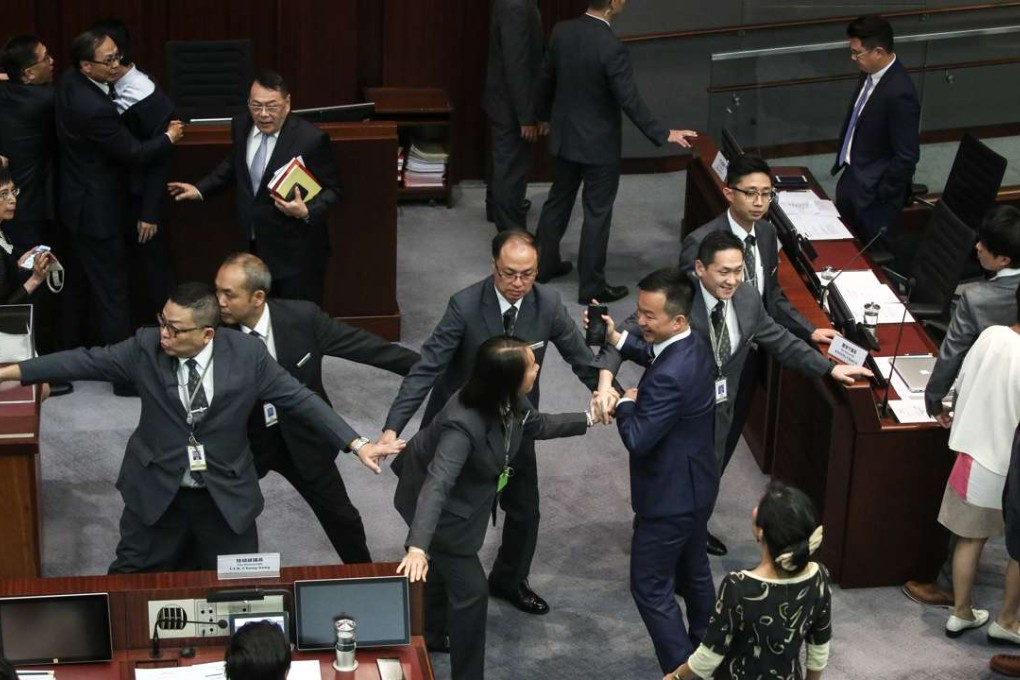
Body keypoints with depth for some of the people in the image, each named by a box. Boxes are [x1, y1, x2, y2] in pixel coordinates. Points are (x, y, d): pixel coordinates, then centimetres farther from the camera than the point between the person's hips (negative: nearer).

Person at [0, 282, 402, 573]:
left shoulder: (247, 354, -14)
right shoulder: (145, 347, -11)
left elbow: (299, 399, -10)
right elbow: (86, 362, -7)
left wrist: (357, 445, -14)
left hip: (226, 496, -1)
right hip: (157, 491, 1)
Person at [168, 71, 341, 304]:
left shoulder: (311, 139, -18)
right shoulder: (241, 126, 0)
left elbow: (331, 190, -10)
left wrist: (307, 211, -27)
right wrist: (200, 189, 15)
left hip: (295, 252, -5)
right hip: (252, 245, 6)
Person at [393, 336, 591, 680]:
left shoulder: (510, 401, -20)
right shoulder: (464, 424, -43)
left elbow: (537, 424, 4)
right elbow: (437, 486, -50)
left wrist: (588, 419, 0)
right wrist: (417, 547, -60)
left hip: (462, 498, 8)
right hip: (442, 507, -8)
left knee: (444, 569, 29)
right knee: (470, 589, 0)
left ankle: (429, 635, 53)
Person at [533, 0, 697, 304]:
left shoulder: (561, 31, -6)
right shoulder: (611, 48, -27)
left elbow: (546, 79, 6)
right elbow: (629, 101, -22)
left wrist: (544, 116, 24)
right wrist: (663, 135, -12)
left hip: (564, 136, 7)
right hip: (598, 144, -7)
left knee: (558, 200, 22)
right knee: (597, 213, 5)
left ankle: (544, 264, 36)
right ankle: (591, 286, 14)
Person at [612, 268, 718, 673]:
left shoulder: (671, 377, -33)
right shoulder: (694, 345, -2)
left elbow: (637, 439, -29)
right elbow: (652, 355, 21)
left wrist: (625, 404, -11)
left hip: (670, 496, -10)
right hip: (696, 487, 10)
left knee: (651, 587, 3)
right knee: (694, 573, 24)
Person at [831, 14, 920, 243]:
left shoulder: (900, 93, -29)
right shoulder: (869, 73, -3)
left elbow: (907, 156, -24)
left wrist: (880, 195, -16)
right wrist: (842, 161, 15)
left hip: (874, 192, -8)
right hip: (851, 177, 8)